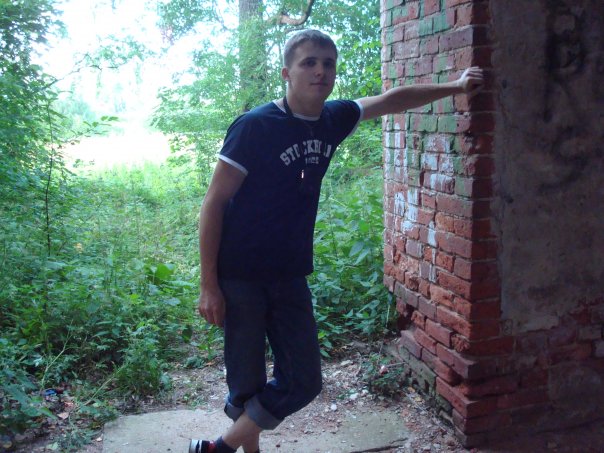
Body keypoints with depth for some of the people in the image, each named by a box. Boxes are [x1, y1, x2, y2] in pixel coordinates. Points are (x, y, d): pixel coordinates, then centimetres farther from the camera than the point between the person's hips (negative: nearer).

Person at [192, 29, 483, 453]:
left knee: (304, 381, 6)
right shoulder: (255, 126, -15)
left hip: (291, 276, 6)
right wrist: (209, 284, -14)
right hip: (240, 278, -6)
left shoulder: (334, 119, 2)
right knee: (247, 385, 2)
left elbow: (392, 100, 19)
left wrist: (454, 87, 24)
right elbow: (214, 203, -13)